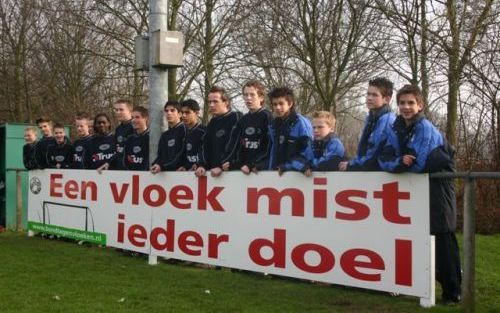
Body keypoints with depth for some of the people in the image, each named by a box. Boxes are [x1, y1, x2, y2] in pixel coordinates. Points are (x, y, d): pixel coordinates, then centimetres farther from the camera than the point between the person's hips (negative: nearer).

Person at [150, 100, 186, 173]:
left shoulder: (183, 129, -2)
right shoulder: (164, 135, 21)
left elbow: (182, 155, -11)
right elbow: (160, 156, 19)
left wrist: (162, 166, -17)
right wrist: (155, 164, -3)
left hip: (178, 170, -6)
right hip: (165, 172, 6)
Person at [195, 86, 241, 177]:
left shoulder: (235, 118, -4)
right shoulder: (212, 122, 18)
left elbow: (233, 147, -14)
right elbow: (205, 147, 13)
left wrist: (221, 166, -21)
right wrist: (201, 165, -4)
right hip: (212, 171, 7)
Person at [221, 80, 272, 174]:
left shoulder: (267, 117, -3)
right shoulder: (243, 120, 16)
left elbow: (269, 148, -10)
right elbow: (235, 145, 13)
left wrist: (252, 165, -17)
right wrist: (226, 162, -4)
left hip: (262, 170, -6)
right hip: (242, 169, 6)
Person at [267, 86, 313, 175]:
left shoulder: (302, 123, -11)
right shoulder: (273, 125, 10)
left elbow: (307, 152, -14)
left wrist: (288, 167, -17)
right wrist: (272, 168, 8)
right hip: (277, 172, 6)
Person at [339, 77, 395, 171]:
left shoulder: (388, 121, -14)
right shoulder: (370, 118, 14)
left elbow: (376, 156, -19)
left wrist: (350, 166, -10)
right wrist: (351, 163, 3)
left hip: (379, 171, -8)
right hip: (363, 168, 8)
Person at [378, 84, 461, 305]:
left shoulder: (425, 128, -18)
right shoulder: (396, 129, 2)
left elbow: (418, 164, -25)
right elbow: (384, 159, -7)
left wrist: (399, 164, -9)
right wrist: (400, 162, -28)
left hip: (437, 185, -7)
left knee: (443, 239, -6)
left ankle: (452, 292, 4)